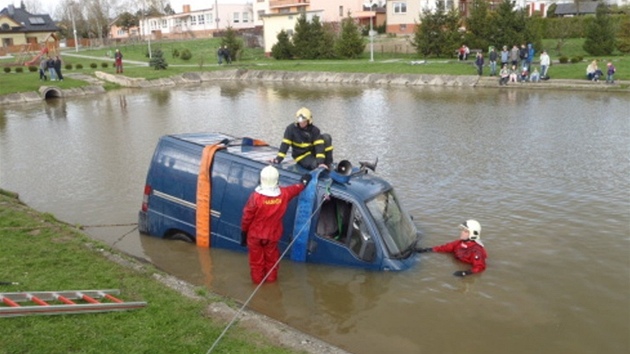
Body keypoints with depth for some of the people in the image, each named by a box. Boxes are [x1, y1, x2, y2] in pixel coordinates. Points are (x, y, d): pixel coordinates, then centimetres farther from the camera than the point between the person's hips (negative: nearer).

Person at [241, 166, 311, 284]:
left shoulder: (256, 196, -26)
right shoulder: (284, 194, -16)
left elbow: (247, 217, -16)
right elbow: (297, 188, 8)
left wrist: (243, 232, -1)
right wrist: (304, 181, 30)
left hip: (255, 234, -3)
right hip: (272, 234, 3)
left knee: (256, 258, 17)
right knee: (271, 256, 24)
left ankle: (257, 279, 30)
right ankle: (271, 278, 38)